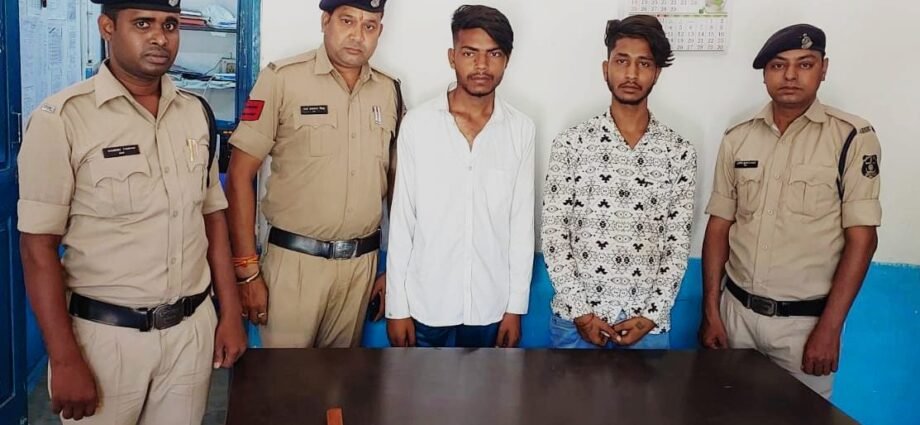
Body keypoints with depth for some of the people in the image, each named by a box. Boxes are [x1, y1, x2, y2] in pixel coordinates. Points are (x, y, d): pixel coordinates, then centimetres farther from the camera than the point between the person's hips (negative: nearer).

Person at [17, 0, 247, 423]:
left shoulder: (196, 113, 4)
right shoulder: (61, 118, -12)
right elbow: (38, 247, -11)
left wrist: (230, 313, 7)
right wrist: (65, 360, -13)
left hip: (193, 330, 4)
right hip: (105, 335, -4)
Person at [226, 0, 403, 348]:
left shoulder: (389, 91, 6)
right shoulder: (282, 78, -8)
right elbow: (240, 175, -8)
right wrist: (247, 271, -10)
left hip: (362, 263, 4)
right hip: (294, 261, -4)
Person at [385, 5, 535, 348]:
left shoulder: (521, 129, -2)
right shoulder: (418, 124, -7)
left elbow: (522, 223, 1)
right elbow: (401, 220, -4)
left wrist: (516, 306, 1)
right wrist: (397, 306, -4)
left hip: (490, 306, 2)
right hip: (426, 303, -1)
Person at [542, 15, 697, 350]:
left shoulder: (679, 152, 2)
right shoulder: (571, 143, -3)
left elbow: (678, 243, 1)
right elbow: (553, 234, -4)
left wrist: (651, 314, -7)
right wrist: (580, 311, -10)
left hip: (646, 321, 1)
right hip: (575, 318, -1)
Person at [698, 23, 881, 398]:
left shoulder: (852, 138, -8)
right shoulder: (737, 139, 2)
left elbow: (861, 238, -9)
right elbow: (719, 227, 5)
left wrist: (829, 327, -13)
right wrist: (711, 311, 2)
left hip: (805, 320, -3)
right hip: (737, 312, 3)